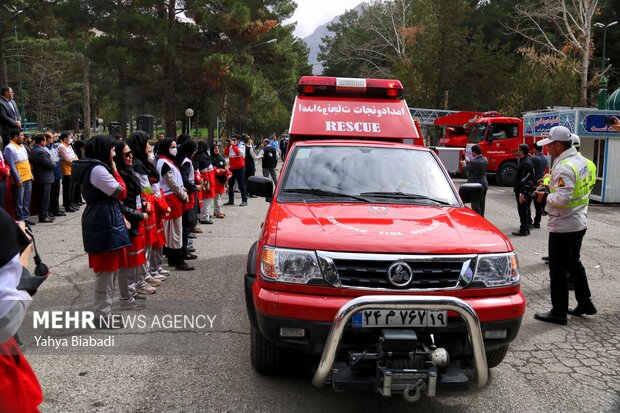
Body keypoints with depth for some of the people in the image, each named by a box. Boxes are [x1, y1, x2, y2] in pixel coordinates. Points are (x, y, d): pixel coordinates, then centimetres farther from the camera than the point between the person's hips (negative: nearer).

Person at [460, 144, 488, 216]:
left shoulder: (474, 162, -23)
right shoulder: (485, 160, 3)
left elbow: (465, 170, -10)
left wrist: (464, 164, 11)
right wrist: (468, 162, 21)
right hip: (484, 185, 8)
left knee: (475, 205, -2)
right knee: (482, 204, 19)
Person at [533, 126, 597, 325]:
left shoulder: (564, 167, -23)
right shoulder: (582, 160, 8)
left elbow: (562, 198, -28)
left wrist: (545, 197, -11)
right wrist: (549, 184, 9)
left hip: (563, 226, -10)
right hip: (579, 222, 10)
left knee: (558, 269, 1)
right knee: (574, 263, 22)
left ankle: (559, 312, 10)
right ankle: (585, 303, 32)